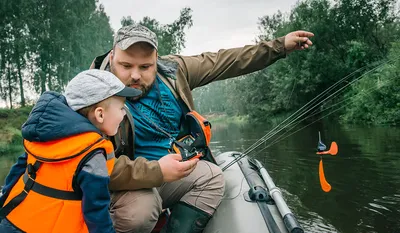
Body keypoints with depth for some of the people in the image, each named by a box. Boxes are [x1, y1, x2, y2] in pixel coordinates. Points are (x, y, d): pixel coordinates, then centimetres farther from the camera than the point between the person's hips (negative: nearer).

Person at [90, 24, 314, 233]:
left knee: (212, 176, -5)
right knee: (140, 209, -34)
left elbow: (220, 62, 1)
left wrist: (279, 46, 2)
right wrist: (157, 172, -38)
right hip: (127, 182, -6)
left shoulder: (172, 70, -6)